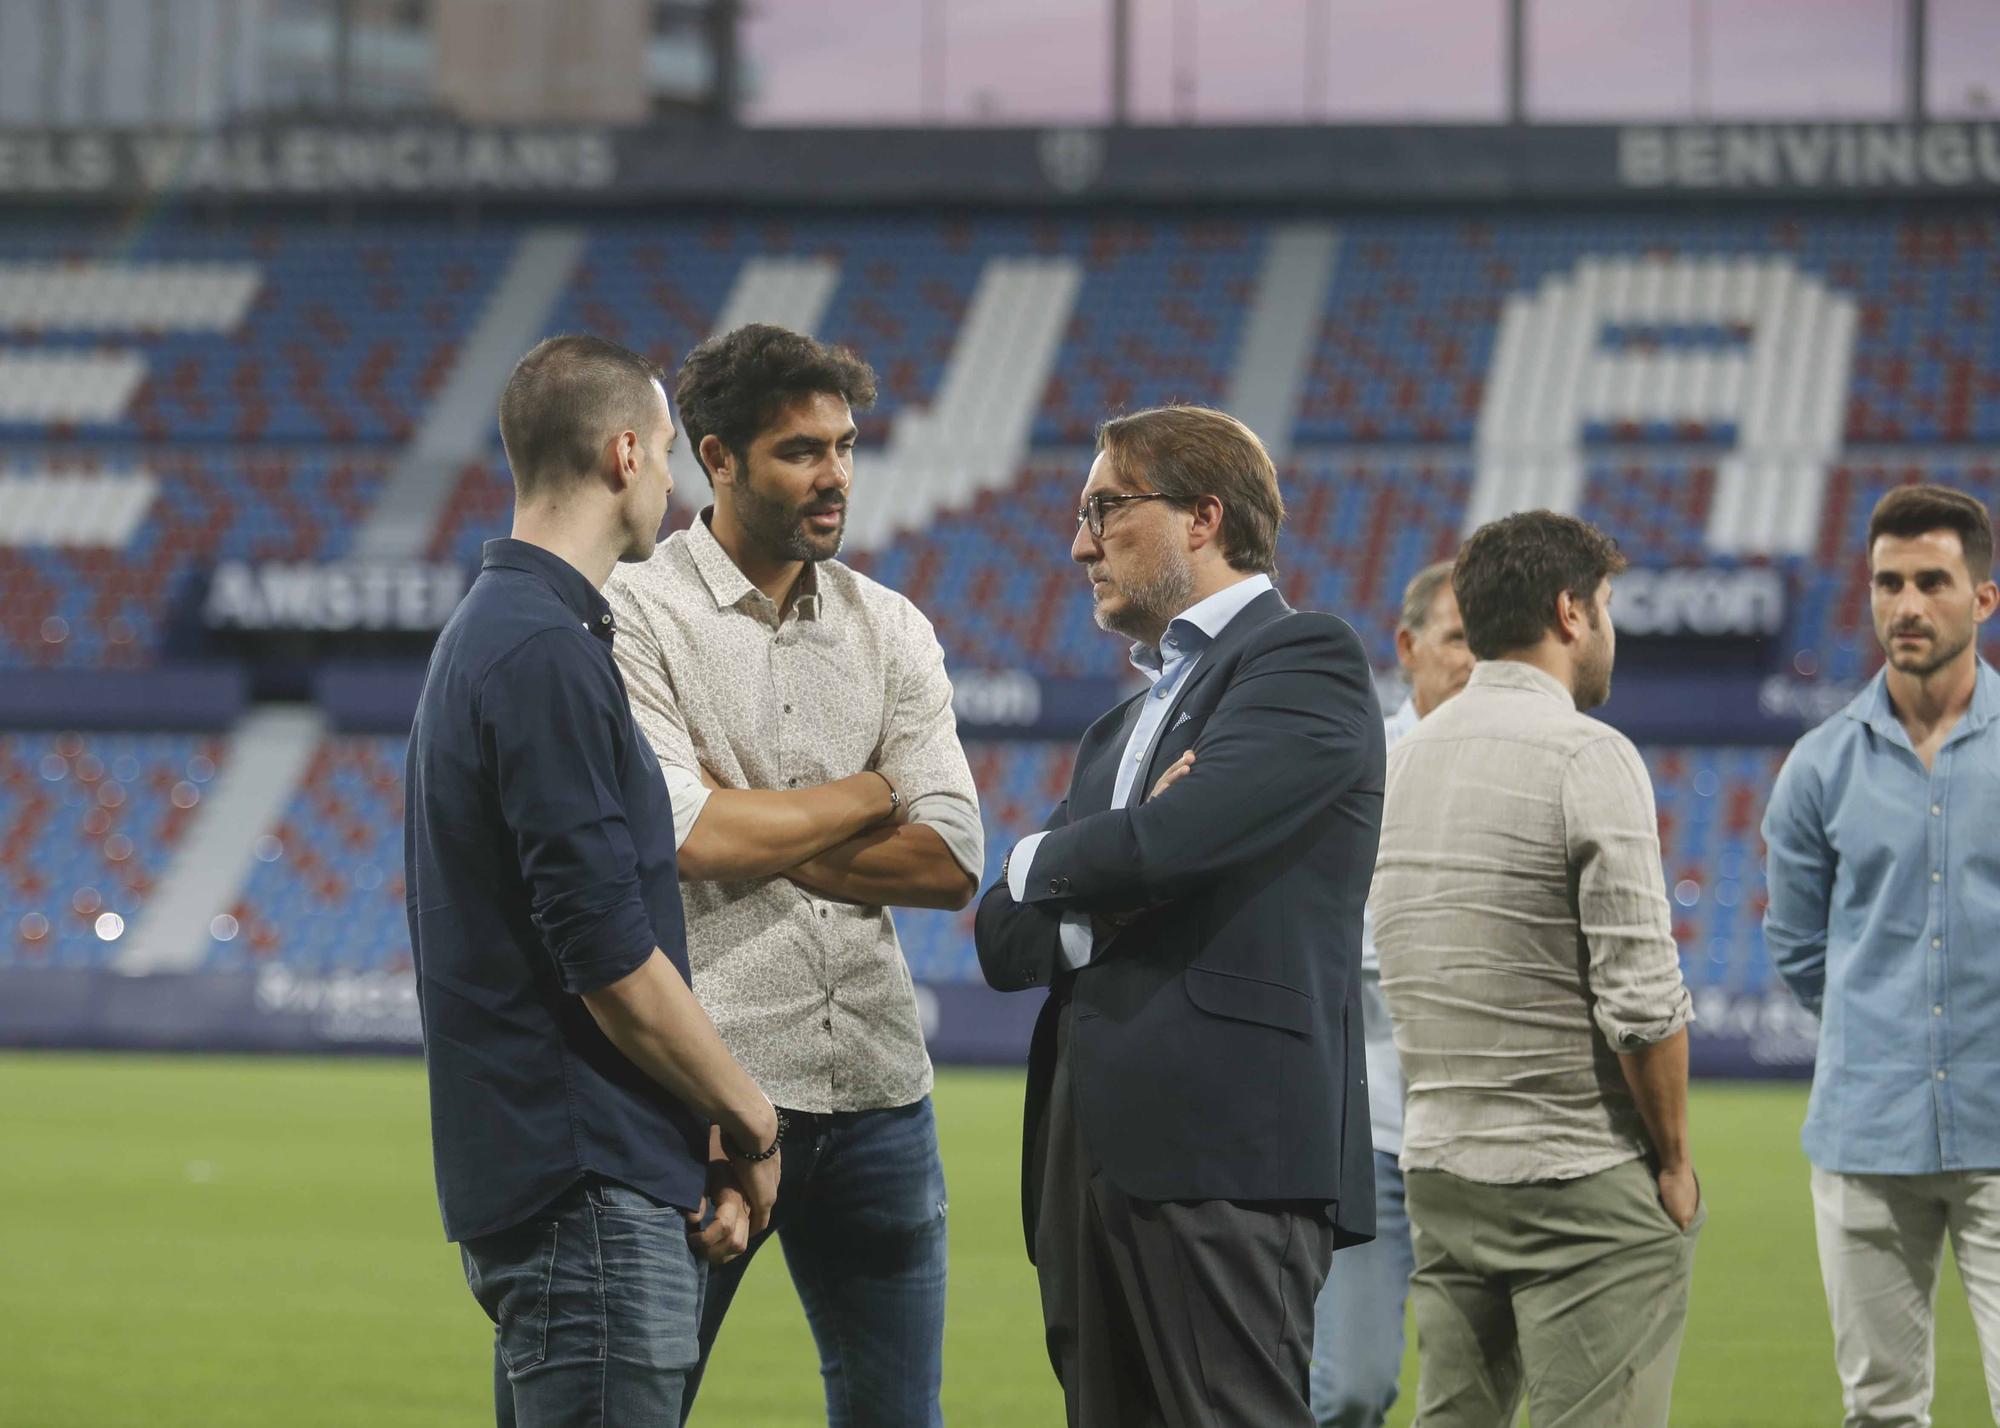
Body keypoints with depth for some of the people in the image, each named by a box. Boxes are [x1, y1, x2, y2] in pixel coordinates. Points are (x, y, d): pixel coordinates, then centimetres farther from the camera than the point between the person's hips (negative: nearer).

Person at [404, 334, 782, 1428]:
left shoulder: (493, 634, 17)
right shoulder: (547, 657, -15)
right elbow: (610, 957, -18)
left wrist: (711, 1130, 13)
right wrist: (749, 1120, -5)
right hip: (590, 1189, -10)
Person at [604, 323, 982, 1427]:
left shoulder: (891, 632, 11)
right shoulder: (634, 618, -3)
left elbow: (952, 863, 1)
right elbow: (683, 836, -16)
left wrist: (751, 833, -8)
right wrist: (868, 794, -3)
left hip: (875, 1087, 5)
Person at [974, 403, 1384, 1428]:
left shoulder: (1307, 661, -1)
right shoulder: (1120, 731, 27)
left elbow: (1166, 844, -16)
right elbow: (1003, 939, 18)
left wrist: (1040, 863, 6)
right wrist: (1100, 902, -4)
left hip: (1224, 1154, -8)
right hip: (1092, 1153, 9)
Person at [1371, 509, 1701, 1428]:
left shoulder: (1403, 759, 11)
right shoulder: (1588, 757, -12)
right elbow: (1642, 999, -16)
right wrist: (1675, 1159, -4)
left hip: (1437, 1173, 7)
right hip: (1582, 1181, -7)